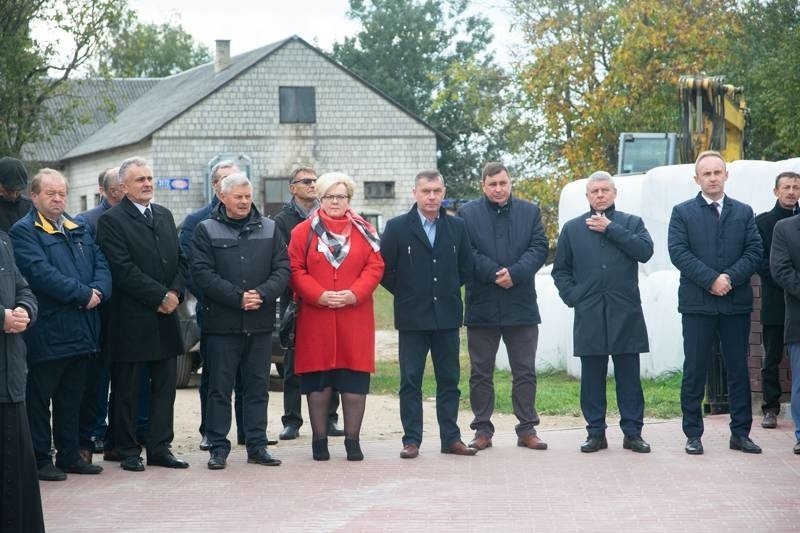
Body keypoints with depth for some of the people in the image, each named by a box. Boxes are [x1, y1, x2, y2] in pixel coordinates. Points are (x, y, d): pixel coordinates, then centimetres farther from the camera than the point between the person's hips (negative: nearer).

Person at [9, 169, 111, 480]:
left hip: (81, 330, 7)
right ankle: (40, 460, 8)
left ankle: (69, 455, 23)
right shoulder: (24, 232, -7)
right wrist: (83, 294, -18)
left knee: (72, 397, 14)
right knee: (39, 397, 1)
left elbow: (101, 264, 10)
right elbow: (41, 273, -19)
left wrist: (97, 291, -11)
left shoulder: (79, 230, 17)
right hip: (47, 331, -7)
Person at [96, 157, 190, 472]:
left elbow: (180, 260, 14)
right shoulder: (112, 221, -8)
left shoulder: (165, 216, 15)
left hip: (165, 317, 6)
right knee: (127, 390, 3)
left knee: (164, 387, 8)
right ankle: (128, 451, 11)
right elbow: (123, 270, -16)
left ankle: (159, 448, 15)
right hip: (132, 320, -6)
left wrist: (175, 292, -4)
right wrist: (161, 296, -15)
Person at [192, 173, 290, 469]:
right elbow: (202, 273, -8)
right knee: (219, 388, 2)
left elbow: (283, 268, 4)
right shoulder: (206, 230, 1)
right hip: (222, 322, -3)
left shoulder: (269, 228, 10)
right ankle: (218, 447, 9)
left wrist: (262, 294, -13)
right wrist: (238, 297, -15)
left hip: (261, 322, 3)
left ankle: (257, 445, 16)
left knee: (258, 387, 8)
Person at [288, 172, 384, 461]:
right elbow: (295, 270, -1)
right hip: (315, 316, -1)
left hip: (355, 316, 1)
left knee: (355, 381, 1)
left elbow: (375, 267, 2)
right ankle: (319, 439, 12)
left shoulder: (364, 231, 8)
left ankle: (353, 440, 8)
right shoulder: (303, 231, 4)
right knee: (317, 380, 2)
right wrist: (319, 296, -13)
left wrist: (354, 294, -12)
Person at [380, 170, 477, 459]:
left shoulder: (457, 227, 6)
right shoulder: (397, 227, -2)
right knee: (410, 381, 1)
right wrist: (407, 295, 2)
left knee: (449, 380, 6)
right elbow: (384, 270, -1)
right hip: (412, 316, -2)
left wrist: (448, 291, 9)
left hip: (447, 315, 3)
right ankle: (411, 440, 5)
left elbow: (466, 267, 14)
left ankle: (450, 438, 12)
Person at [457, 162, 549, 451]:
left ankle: (527, 429, 12)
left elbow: (539, 248, -2)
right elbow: (466, 253, -6)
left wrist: (514, 274, -16)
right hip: (482, 305, -1)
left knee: (525, 371, 5)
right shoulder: (467, 213, 2)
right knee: (481, 372, 4)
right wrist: (494, 273, -17)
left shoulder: (530, 212, 8)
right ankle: (483, 430, 12)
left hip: (521, 307, 1)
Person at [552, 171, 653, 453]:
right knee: (592, 376, 3)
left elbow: (645, 250, -8)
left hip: (625, 313, -1)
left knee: (629, 375, 1)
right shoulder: (572, 228, 13)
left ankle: (633, 432, 6)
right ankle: (596, 433, 8)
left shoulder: (631, 223, 10)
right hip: (589, 315, 1)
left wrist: (611, 229, -7)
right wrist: (573, 297, -1)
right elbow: (560, 269, 14)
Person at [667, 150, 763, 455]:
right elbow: (678, 252, -7)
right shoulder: (682, 213, 5)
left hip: (737, 302, 2)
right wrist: (711, 279, -16)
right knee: (694, 370, 1)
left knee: (739, 369, 5)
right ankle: (693, 434, 7)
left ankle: (740, 433, 11)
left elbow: (754, 252, 2)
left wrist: (731, 277, -14)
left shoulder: (744, 212, 11)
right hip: (697, 302, -2)